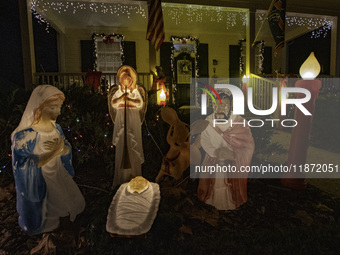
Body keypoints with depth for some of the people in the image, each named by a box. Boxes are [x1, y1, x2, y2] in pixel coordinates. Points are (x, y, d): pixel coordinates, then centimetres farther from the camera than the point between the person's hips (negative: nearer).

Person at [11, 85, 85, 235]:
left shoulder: (54, 126, -11)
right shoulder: (24, 134, -30)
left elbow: (67, 149, -2)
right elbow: (27, 167, -25)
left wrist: (62, 148, -25)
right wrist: (54, 152, -34)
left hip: (58, 175, 6)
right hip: (39, 181, -6)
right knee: (44, 208, 21)